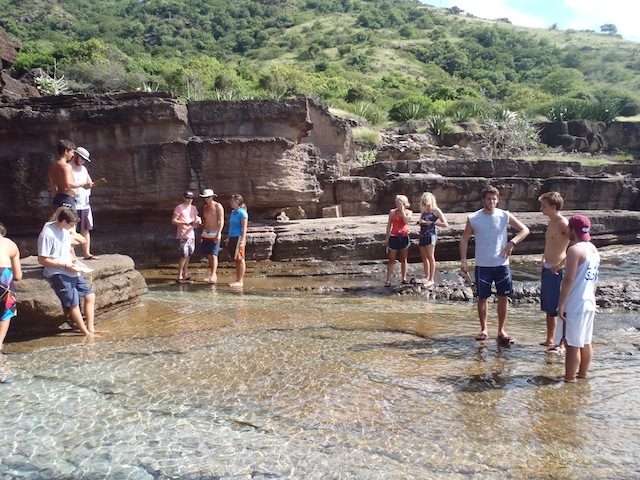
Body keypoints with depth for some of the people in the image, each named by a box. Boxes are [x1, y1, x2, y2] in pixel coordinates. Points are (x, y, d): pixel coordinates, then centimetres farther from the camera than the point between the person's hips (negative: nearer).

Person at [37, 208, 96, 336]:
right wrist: (65, 265, -18)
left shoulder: (66, 230, 9)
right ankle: (87, 333, 2)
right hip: (57, 274, -8)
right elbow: (42, 260, -17)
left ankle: (91, 329, 9)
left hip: (71, 271, 9)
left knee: (90, 296, 4)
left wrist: (75, 262, 5)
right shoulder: (47, 234, -16)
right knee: (73, 303, -10)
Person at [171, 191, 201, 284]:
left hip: (191, 235, 7)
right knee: (184, 255, -11)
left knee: (188, 255, 10)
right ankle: (179, 276, -7)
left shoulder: (193, 208, 14)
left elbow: (196, 219, 21)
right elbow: (173, 221, -10)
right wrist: (185, 223, -20)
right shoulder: (179, 208, -6)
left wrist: (198, 222, -3)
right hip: (182, 235, -7)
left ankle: (185, 275, 18)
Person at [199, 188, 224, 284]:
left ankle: (213, 276, -20)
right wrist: (202, 233, 15)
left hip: (215, 234, -7)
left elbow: (221, 221, -13)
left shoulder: (218, 206, -7)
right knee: (208, 255, 7)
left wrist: (219, 233, -22)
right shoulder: (205, 207, 14)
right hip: (206, 234, 7)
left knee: (213, 255, -14)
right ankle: (213, 276, 13)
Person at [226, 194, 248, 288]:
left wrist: (242, 240, -20)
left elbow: (244, 228, -14)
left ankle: (240, 281, -1)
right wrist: (229, 238, 22)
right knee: (236, 260, 11)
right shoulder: (233, 212, 16)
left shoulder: (242, 213, -10)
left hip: (239, 237, -8)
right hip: (232, 238, 8)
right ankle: (238, 279, 17)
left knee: (240, 259, -5)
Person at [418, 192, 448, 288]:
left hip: (431, 234, -7)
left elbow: (445, 224, -7)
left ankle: (432, 279, -14)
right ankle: (427, 277, 19)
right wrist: (420, 222, 1)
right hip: (422, 235, 7)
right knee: (424, 257, 9)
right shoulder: (423, 211, 15)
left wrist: (432, 222, -12)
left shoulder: (436, 210, -2)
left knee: (430, 256, -14)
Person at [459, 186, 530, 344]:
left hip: (502, 264, 1)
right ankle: (484, 329, 23)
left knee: (503, 297, 4)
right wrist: (463, 260, -6)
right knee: (482, 298, 7)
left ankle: (501, 331, 16)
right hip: (482, 265, -1)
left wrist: (512, 242, -14)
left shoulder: (505, 216, -2)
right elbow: (464, 239, 4)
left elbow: (525, 230, 2)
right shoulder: (473, 219, -3)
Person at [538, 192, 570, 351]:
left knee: (559, 308, -2)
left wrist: (559, 266, -22)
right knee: (548, 308, 16)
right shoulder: (550, 222, 12)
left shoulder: (563, 224, -16)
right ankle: (550, 340, 27)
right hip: (547, 269, 9)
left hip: (557, 271, -9)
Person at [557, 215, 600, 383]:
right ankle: (582, 374, 28)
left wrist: (561, 304, -17)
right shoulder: (594, 249, 11)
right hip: (589, 304, 9)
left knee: (573, 344, -1)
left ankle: (569, 379, 6)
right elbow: (595, 280, 17)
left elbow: (569, 280, -21)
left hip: (575, 306, -9)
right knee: (585, 342, 17)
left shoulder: (575, 250, -17)